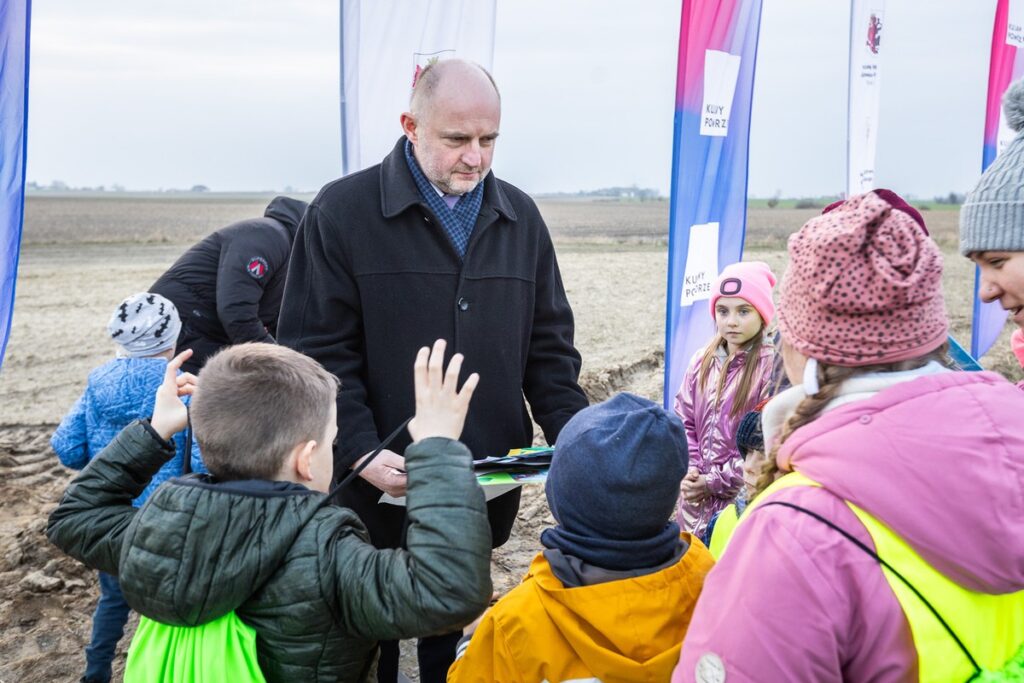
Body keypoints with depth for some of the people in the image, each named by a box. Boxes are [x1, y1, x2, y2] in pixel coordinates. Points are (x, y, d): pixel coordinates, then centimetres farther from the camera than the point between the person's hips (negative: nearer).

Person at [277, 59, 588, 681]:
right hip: (383, 489, -3)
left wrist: (574, 436, -3)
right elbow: (319, 351, -10)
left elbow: (549, 344, 10)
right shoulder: (343, 211, -6)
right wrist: (362, 452, -20)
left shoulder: (521, 217, 7)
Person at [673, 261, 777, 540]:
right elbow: (683, 420, 9)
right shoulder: (702, 361, 7)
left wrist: (716, 482, -13)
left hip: (743, 504, -6)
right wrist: (689, 468, -7)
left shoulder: (772, 366, -13)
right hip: (696, 499, 6)